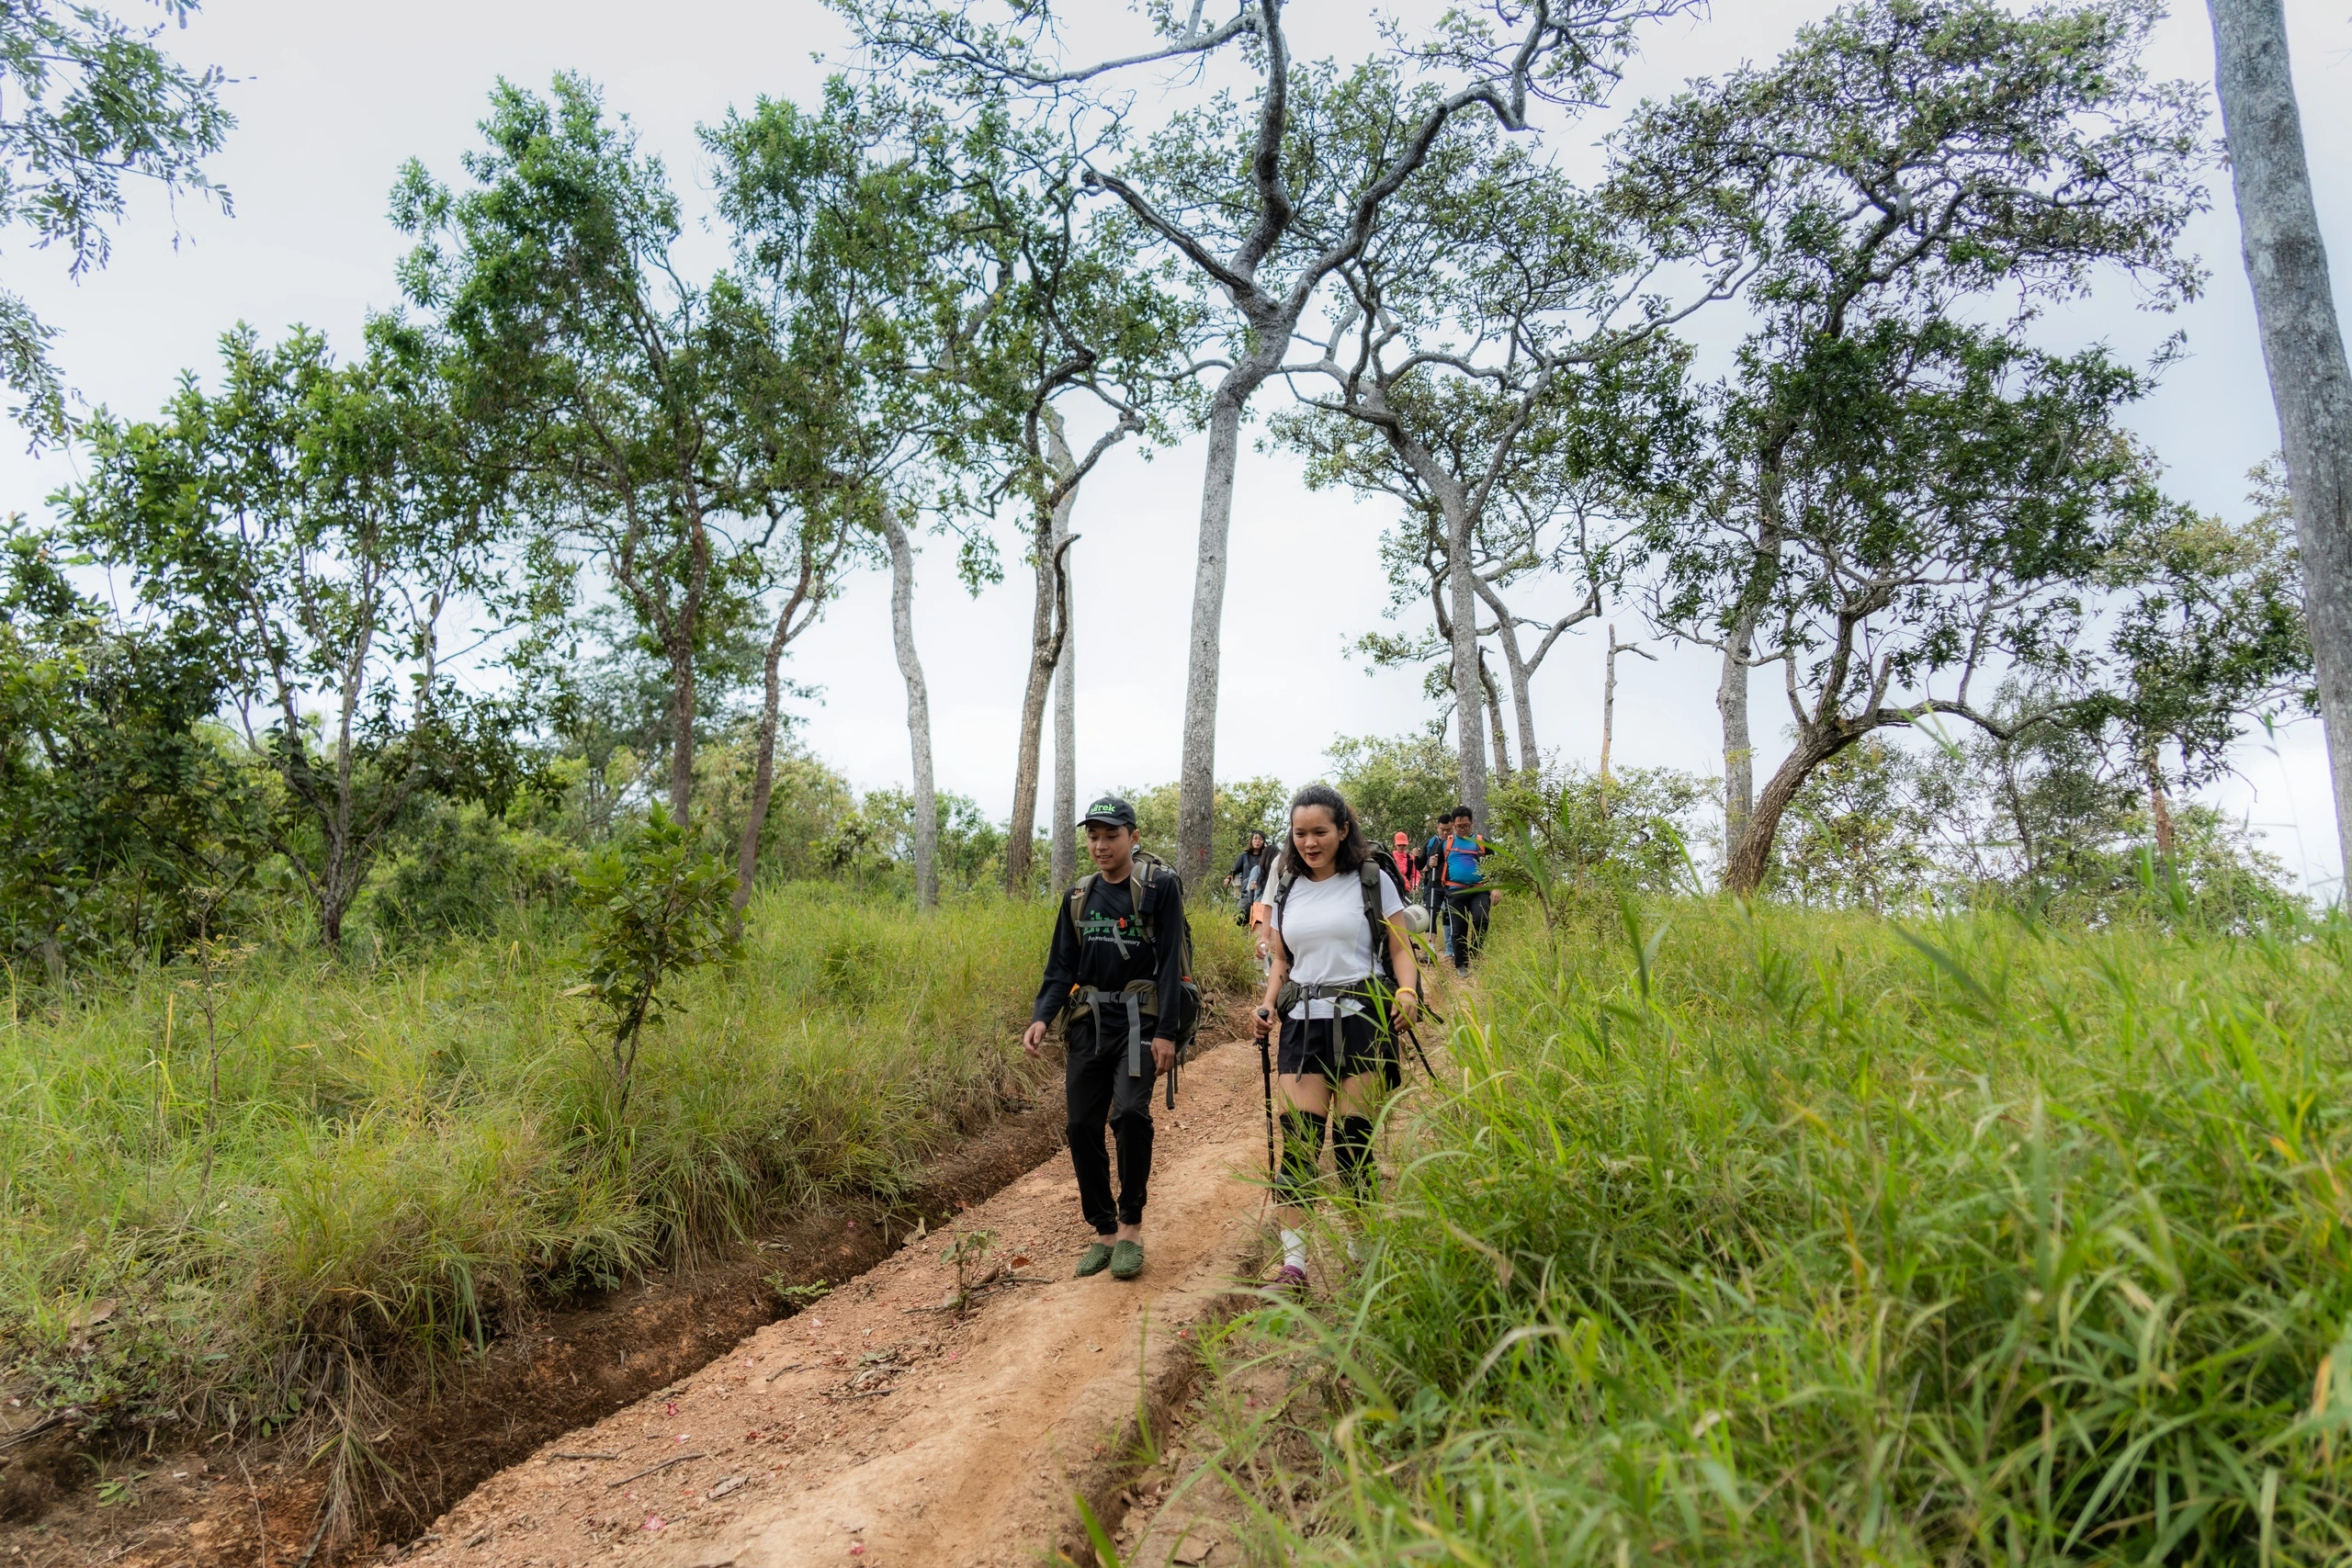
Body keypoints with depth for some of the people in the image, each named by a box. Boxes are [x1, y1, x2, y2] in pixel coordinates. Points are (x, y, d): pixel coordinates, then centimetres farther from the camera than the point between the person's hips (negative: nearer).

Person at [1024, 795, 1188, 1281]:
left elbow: (1171, 962, -8)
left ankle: (1131, 1226, -4)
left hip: (1140, 1019, -5)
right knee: (1082, 1125, 3)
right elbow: (1061, 967, 10)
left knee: (1130, 1112, -22)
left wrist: (1167, 1032, -14)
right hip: (1088, 1021, 5)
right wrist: (1041, 1017, -7)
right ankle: (1104, 1231, 18)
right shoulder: (1079, 896, 11)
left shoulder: (1160, 886, -5)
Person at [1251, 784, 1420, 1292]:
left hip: (1361, 1020, -3)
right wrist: (1267, 1006, 1)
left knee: (1353, 1142, -2)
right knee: (1298, 1141, -5)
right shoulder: (1286, 892, 12)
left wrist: (1407, 992, -16)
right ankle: (1292, 1262, -1)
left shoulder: (1372, 880, 2)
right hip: (1302, 1024, 3)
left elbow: (1400, 949, 2)